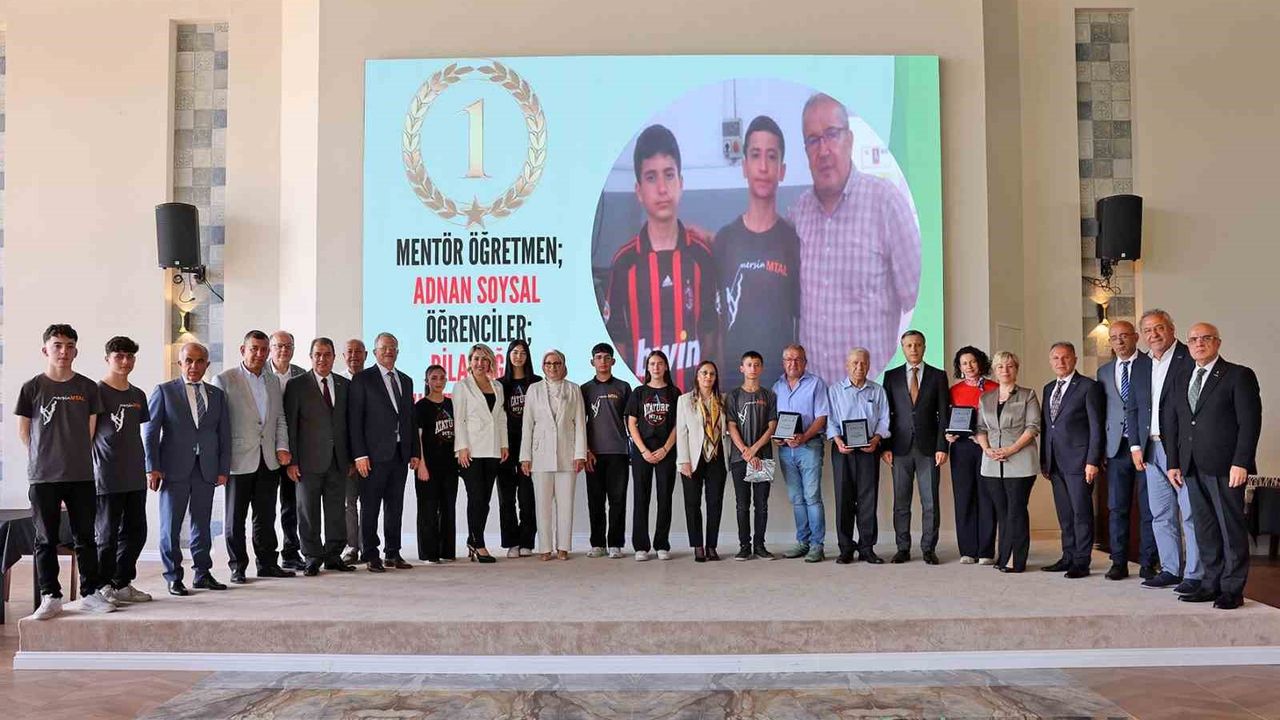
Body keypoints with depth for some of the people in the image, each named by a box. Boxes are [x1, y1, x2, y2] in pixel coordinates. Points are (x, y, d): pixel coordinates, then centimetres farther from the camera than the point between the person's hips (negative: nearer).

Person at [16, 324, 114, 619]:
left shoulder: (88, 388, 4)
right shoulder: (32, 388, 0)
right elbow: (24, 431, 7)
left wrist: (74, 455, 10)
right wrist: (45, 458, 9)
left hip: (81, 475, 1)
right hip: (43, 476, -1)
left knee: (86, 537, 6)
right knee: (46, 539, 5)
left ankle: (91, 593, 14)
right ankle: (50, 597, 13)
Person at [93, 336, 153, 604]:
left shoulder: (137, 395, 13)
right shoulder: (96, 392, -6)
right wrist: (88, 470, -9)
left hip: (135, 478, 6)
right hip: (107, 479, -6)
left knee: (135, 532, 10)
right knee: (108, 534, 0)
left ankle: (123, 584, 22)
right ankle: (104, 587, 11)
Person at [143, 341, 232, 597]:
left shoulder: (217, 395, 12)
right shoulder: (164, 391, 3)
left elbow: (224, 435, 11)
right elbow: (150, 431, -1)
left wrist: (223, 469, 5)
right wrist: (152, 467, -8)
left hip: (206, 469, 3)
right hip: (175, 469, -3)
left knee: (202, 523, 9)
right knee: (170, 525, 2)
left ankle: (203, 573, 18)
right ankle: (173, 577, 11)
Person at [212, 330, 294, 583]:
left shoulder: (273, 381, 13)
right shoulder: (224, 380, -4)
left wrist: (282, 447, 3)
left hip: (269, 460, 5)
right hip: (239, 460, -5)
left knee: (266, 516, 11)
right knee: (236, 517, 4)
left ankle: (267, 563, 19)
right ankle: (238, 567, 14)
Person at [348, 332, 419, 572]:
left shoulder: (406, 381, 16)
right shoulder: (363, 379, -1)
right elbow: (354, 419, -7)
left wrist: (414, 452, 11)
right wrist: (360, 454, -13)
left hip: (400, 453, 5)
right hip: (375, 453, -5)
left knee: (395, 506, 10)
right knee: (370, 507, 0)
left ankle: (393, 553, 17)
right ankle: (371, 555, 7)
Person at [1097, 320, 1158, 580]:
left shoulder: (1152, 365, 0)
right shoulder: (1104, 371, 14)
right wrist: (1100, 449, 8)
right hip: (1117, 447, 4)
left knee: (1148, 508, 1)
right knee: (1116, 507, 5)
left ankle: (1147, 564, 9)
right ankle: (1119, 562, 12)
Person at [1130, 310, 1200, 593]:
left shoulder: (1190, 359, -6)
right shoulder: (1140, 367, 15)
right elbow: (1134, 409, 19)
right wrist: (1136, 446, 10)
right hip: (1151, 450, 7)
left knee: (1191, 514, -3)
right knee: (1161, 515, 11)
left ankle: (1195, 575, 3)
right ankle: (1171, 570, 20)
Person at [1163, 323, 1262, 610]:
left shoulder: (1239, 376, -1)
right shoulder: (1180, 381, 16)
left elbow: (1250, 422, -8)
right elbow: (1170, 423, 16)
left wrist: (1240, 463, -14)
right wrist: (1173, 463, 9)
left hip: (1225, 467, -5)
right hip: (1193, 468, 6)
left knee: (1231, 528, 0)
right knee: (1205, 529, 9)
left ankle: (1233, 589, 6)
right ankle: (1211, 584, 15)